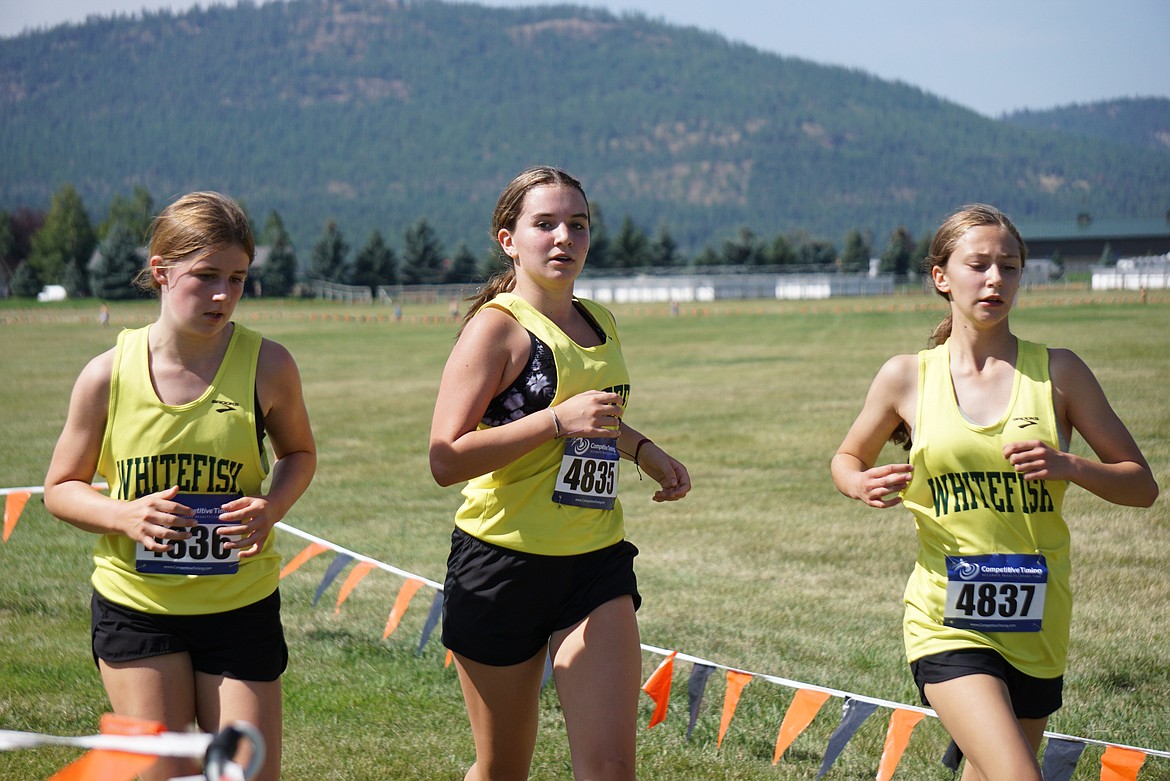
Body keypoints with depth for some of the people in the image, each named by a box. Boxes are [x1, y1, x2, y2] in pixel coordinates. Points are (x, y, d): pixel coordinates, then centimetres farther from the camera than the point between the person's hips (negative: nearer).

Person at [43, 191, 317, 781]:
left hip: (241, 605, 1)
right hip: (136, 605, 0)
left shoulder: (266, 365, -8)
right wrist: (125, 516, -18)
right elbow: (60, 488, 3)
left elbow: (299, 452, 11)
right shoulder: (108, 376, -9)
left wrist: (272, 507, -11)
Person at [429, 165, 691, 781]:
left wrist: (643, 450, 13)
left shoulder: (599, 324, 12)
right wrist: (557, 420, -24)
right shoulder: (497, 326, -9)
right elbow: (446, 459, -19)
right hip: (504, 562, -5)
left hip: (597, 566, 5)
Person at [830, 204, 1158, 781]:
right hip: (947, 622, -2)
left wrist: (1067, 466, -16)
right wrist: (862, 485, -7)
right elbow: (847, 458, 17)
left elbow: (1141, 484, 3)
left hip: (1037, 625, 2)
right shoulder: (907, 377, 0)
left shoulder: (1057, 371, 0)